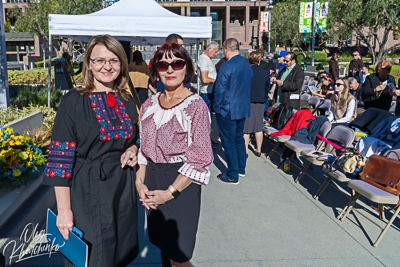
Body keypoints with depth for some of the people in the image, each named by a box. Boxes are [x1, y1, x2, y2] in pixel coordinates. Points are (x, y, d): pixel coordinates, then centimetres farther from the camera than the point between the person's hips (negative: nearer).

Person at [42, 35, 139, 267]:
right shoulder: (74, 102, -10)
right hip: (87, 194, -4)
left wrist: (134, 149, -6)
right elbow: (61, 157, -12)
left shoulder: (128, 102, 5)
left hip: (124, 190, 5)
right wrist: (64, 209, -15)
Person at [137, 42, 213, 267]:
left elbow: (201, 158, -14)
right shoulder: (150, 104, 6)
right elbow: (144, 148, 12)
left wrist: (170, 192, -15)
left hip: (181, 184, -5)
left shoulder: (196, 105, -11)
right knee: (163, 245, 19)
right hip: (152, 179, 6)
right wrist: (140, 182, -1)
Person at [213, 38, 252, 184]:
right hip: (243, 109, 8)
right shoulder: (247, 65, 7)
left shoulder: (227, 66, -18)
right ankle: (241, 169, 32)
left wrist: (217, 107, -4)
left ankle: (233, 176, 10)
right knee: (239, 139, 20)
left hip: (227, 111, -8)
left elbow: (219, 90, -17)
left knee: (229, 143, 2)